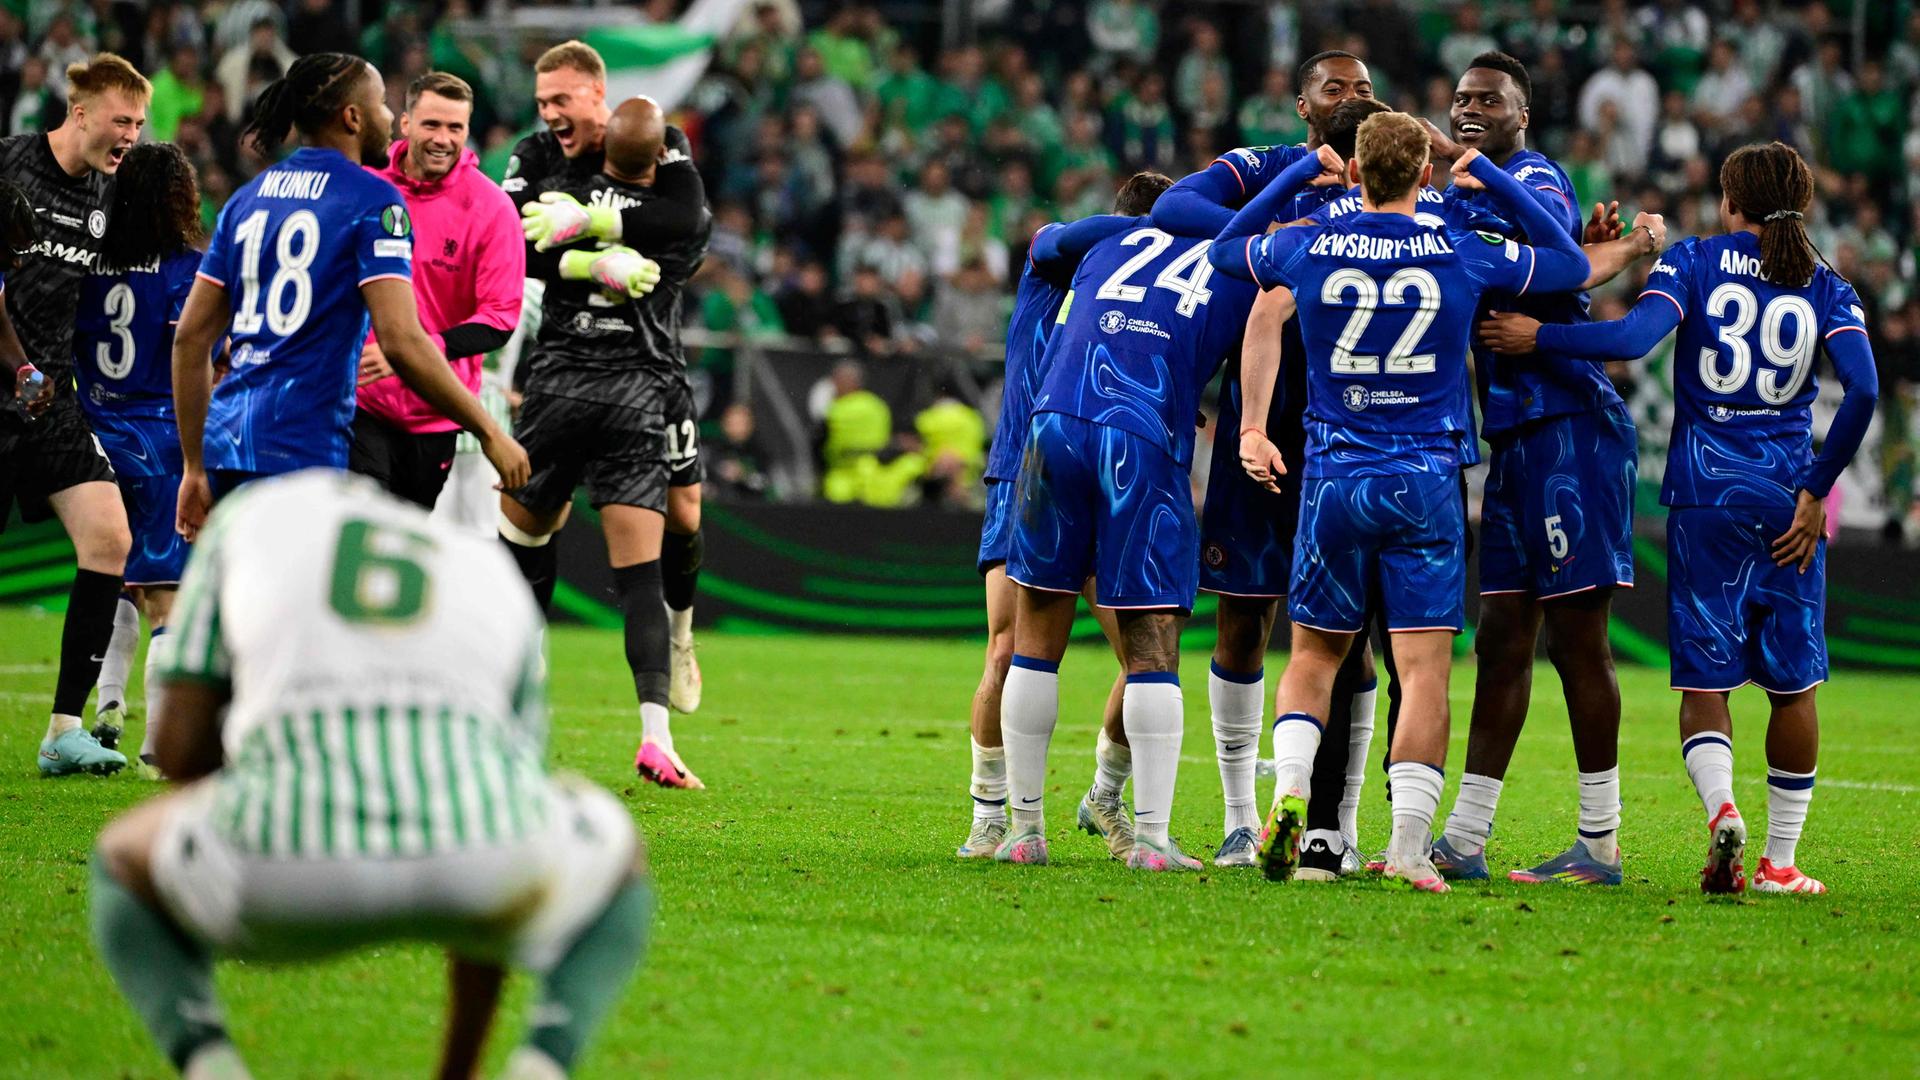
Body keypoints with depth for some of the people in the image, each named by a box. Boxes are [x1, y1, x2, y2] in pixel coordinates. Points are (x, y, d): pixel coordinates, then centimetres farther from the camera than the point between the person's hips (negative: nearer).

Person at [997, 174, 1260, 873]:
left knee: (1036, 641, 11)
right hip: (1145, 447, -3)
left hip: (1056, 423, 3)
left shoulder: (1117, 241, 24)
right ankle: (1151, 836, -4)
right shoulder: (1248, 271, 15)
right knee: (1152, 652, 1)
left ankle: (1025, 828, 14)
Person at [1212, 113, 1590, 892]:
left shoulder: (1309, 251, -1)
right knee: (1425, 668, -2)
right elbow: (1572, 266, 14)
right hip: (1425, 480, -1)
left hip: (1334, 474, 1)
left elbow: (1225, 247, 21)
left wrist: (1301, 174, 22)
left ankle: (1289, 791, -7)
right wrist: (1495, 182, 16)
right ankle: (1409, 846, -10)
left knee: (1314, 656, 15)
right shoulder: (1464, 258, -3)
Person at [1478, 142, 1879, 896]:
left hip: (1705, 494, -1)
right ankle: (1780, 861, 11)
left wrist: (1535, 337, -5)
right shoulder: (1827, 289, 6)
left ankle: (1722, 808, -25)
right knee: (1793, 682, 11)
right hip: (1788, 499, 1)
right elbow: (1862, 389, -8)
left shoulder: (1695, 260, 1)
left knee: (1704, 681, 2)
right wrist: (1816, 493, -1)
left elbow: (1635, 337, -15)